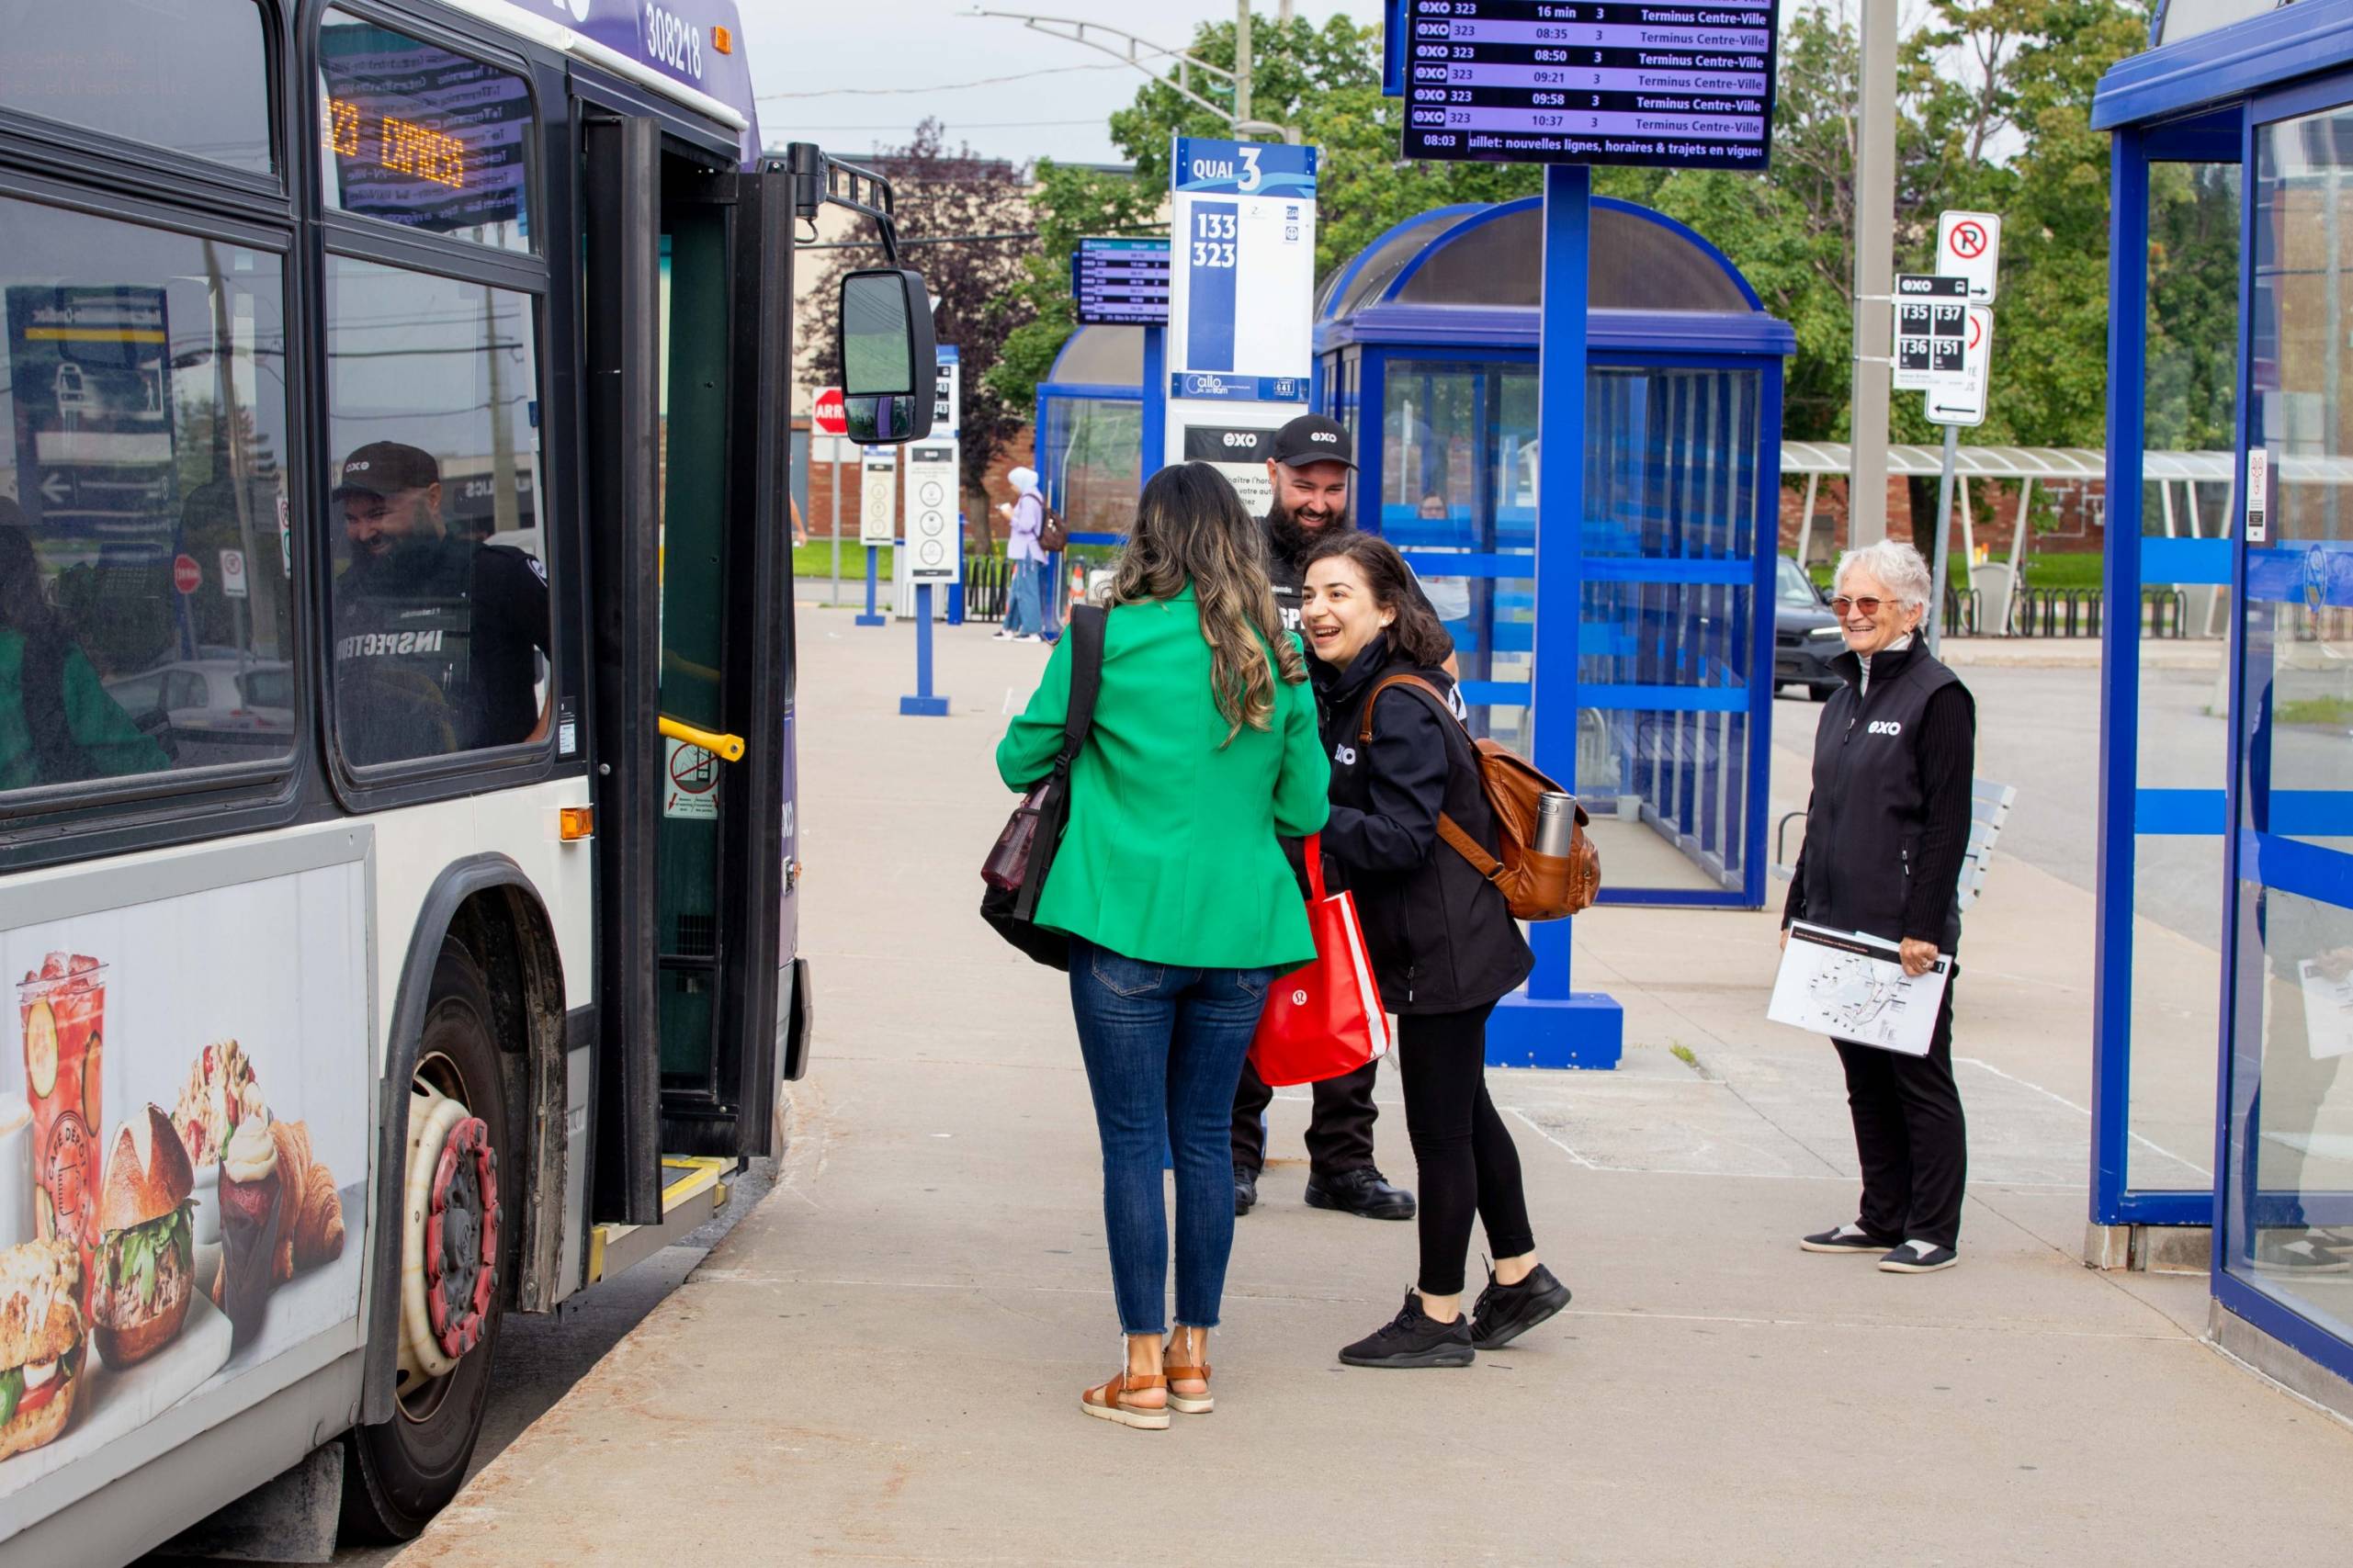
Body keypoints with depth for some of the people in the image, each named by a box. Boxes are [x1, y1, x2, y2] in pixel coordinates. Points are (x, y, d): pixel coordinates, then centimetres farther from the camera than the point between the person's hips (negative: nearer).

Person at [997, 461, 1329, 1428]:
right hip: (1240, 930, 3)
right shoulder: (1279, 659, 4)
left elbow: (1019, 761, 5)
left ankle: (1144, 1370, 3)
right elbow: (1306, 809, 9)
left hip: (1128, 922, -3)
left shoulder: (1109, 639, -5)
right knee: (1205, 1139, 13)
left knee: (1134, 1141, 2)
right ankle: (1193, 1355, 20)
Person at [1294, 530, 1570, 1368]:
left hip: (1443, 946, -10)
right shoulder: (1351, 694, 8)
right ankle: (1519, 1277, 32)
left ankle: (1439, 1318, 10)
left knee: (1440, 1125, 0)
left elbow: (1401, 835, -25)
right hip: (1425, 942, 10)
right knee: (1463, 1110, 19)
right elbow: (1350, 812, 13)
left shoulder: (1401, 708, -20)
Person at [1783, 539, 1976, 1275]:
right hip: (1841, 928, 8)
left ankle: (1933, 1232, 7)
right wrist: (1799, 910, 15)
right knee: (1865, 1079, 12)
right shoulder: (1845, 698, 15)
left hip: (1905, 930, -8)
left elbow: (1946, 824, -14)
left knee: (1919, 1079, 0)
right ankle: (1881, 1218, 21)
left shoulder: (1937, 697, -9)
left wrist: (1923, 927, -18)